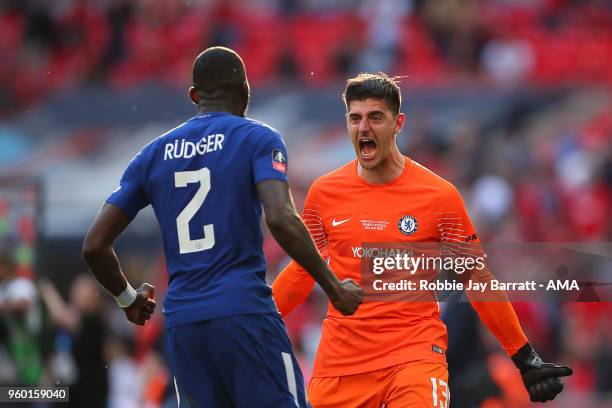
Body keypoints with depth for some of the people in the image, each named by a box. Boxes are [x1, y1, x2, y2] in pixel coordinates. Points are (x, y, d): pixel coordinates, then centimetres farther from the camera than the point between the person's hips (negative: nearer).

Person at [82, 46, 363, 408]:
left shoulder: (154, 154, 15)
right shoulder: (258, 139, 2)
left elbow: (95, 245, 12)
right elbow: (281, 219, -15)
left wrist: (128, 299, 29)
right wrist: (334, 288, -6)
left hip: (182, 323, 5)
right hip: (245, 311, -5)